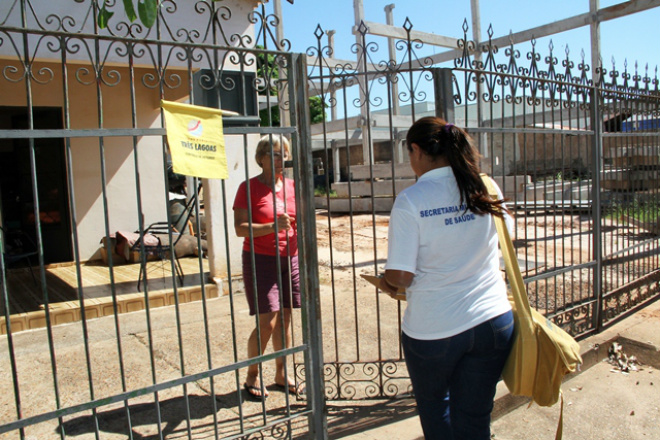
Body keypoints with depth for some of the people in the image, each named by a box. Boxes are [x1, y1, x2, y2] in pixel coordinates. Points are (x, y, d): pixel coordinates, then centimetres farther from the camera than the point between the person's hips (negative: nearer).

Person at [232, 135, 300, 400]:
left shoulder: (291, 186, 9)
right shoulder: (248, 187, -5)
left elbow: (299, 219, 17)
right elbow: (240, 228, -13)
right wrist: (272, 226, -25)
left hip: (289, 258, 5)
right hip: (260, 259, -5)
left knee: (285, 318, 9)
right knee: (267, 322, -6)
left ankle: (281, 374, 23)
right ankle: (252, 376, 15)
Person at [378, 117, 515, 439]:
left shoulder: (410, 200, -17)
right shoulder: (486, 189, -2)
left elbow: (400, 276, -18)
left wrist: (385, 282, 4)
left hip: (433, 330, -3)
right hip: (493, 321, 4)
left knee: (434, 407, 24)